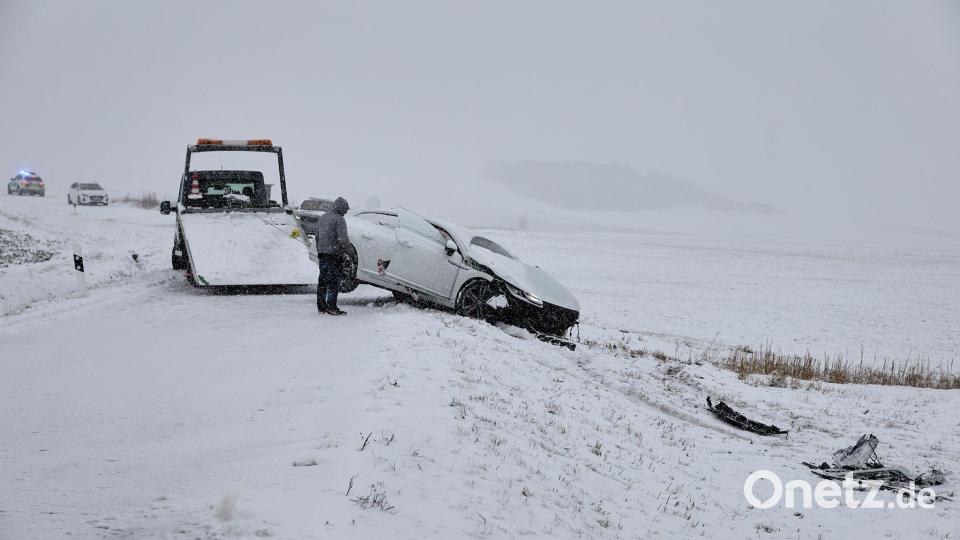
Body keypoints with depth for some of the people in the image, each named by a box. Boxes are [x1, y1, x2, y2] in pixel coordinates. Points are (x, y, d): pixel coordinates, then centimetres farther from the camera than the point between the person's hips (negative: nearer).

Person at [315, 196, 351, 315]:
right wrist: (345, 247, -3)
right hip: (334, 254, -8)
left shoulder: (322, 217, 14)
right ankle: (331, 307, -5)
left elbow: (317, 236, 20)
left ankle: (321, 306, 16)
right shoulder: (339, 220, -13)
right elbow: (342, 239, -20)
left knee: (322, 280, 12)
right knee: (333, 281, -4)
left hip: (322, 253, 8)